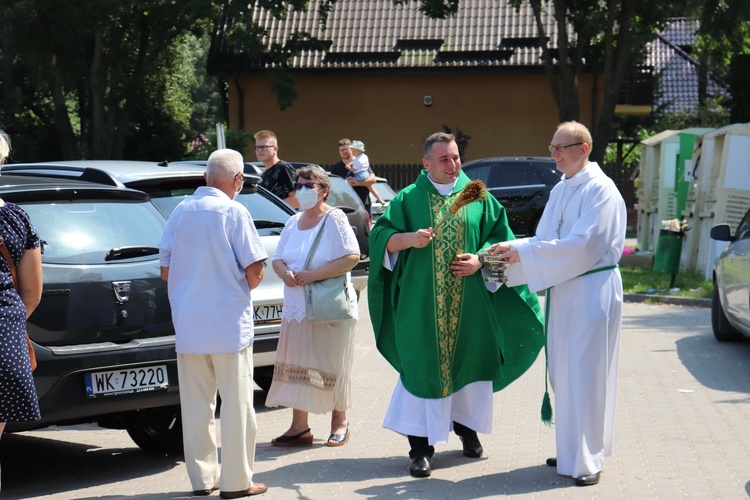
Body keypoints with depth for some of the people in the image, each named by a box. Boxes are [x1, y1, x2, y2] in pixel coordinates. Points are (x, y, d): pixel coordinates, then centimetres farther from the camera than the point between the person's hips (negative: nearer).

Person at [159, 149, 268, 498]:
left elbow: (166, 271, 7)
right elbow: (254, 271, -11)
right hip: (229, 322, -5)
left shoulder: (180, 212, 5)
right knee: (236, 404, 2)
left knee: (196, 403, 10)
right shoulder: (234, 212, -9)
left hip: (188, 324, 5)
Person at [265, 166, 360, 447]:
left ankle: (340, 423, 14)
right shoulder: (293, 223, 14)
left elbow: (352, 257, -15)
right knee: (296, 366, 3)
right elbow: (277, 258, 17)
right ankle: (299, 427, 8)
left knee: (332, 367, 1)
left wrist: (314, 275, -20)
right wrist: (284, 272, -7)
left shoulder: (334, 219, -6)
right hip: (296, 308, 6)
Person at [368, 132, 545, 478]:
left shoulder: (478, 198, 6)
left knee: (469, 362, 10)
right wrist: (409, 238, -21)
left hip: (469, 302, 2)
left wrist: (480, 260, -11)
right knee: (424, 367, -3)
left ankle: (466, 426, 32)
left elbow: (498, 236, 7)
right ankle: (421, 446, 2)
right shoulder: (409, 199, 2)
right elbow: (380, 237, -2)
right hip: (422, 303, -2)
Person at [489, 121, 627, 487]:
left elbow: (582, 245, -22)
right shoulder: (560, 191, 13)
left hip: (592, 292, -8)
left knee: (585, 374, -4)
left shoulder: (600, 190, -13)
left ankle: (587, 461, 3)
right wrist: (513, 252, -5)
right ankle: (571, 451, 22)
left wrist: (523, 252, -20)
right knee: (563, 373, 11)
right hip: (563, 290, 8)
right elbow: (545, 240, 14)